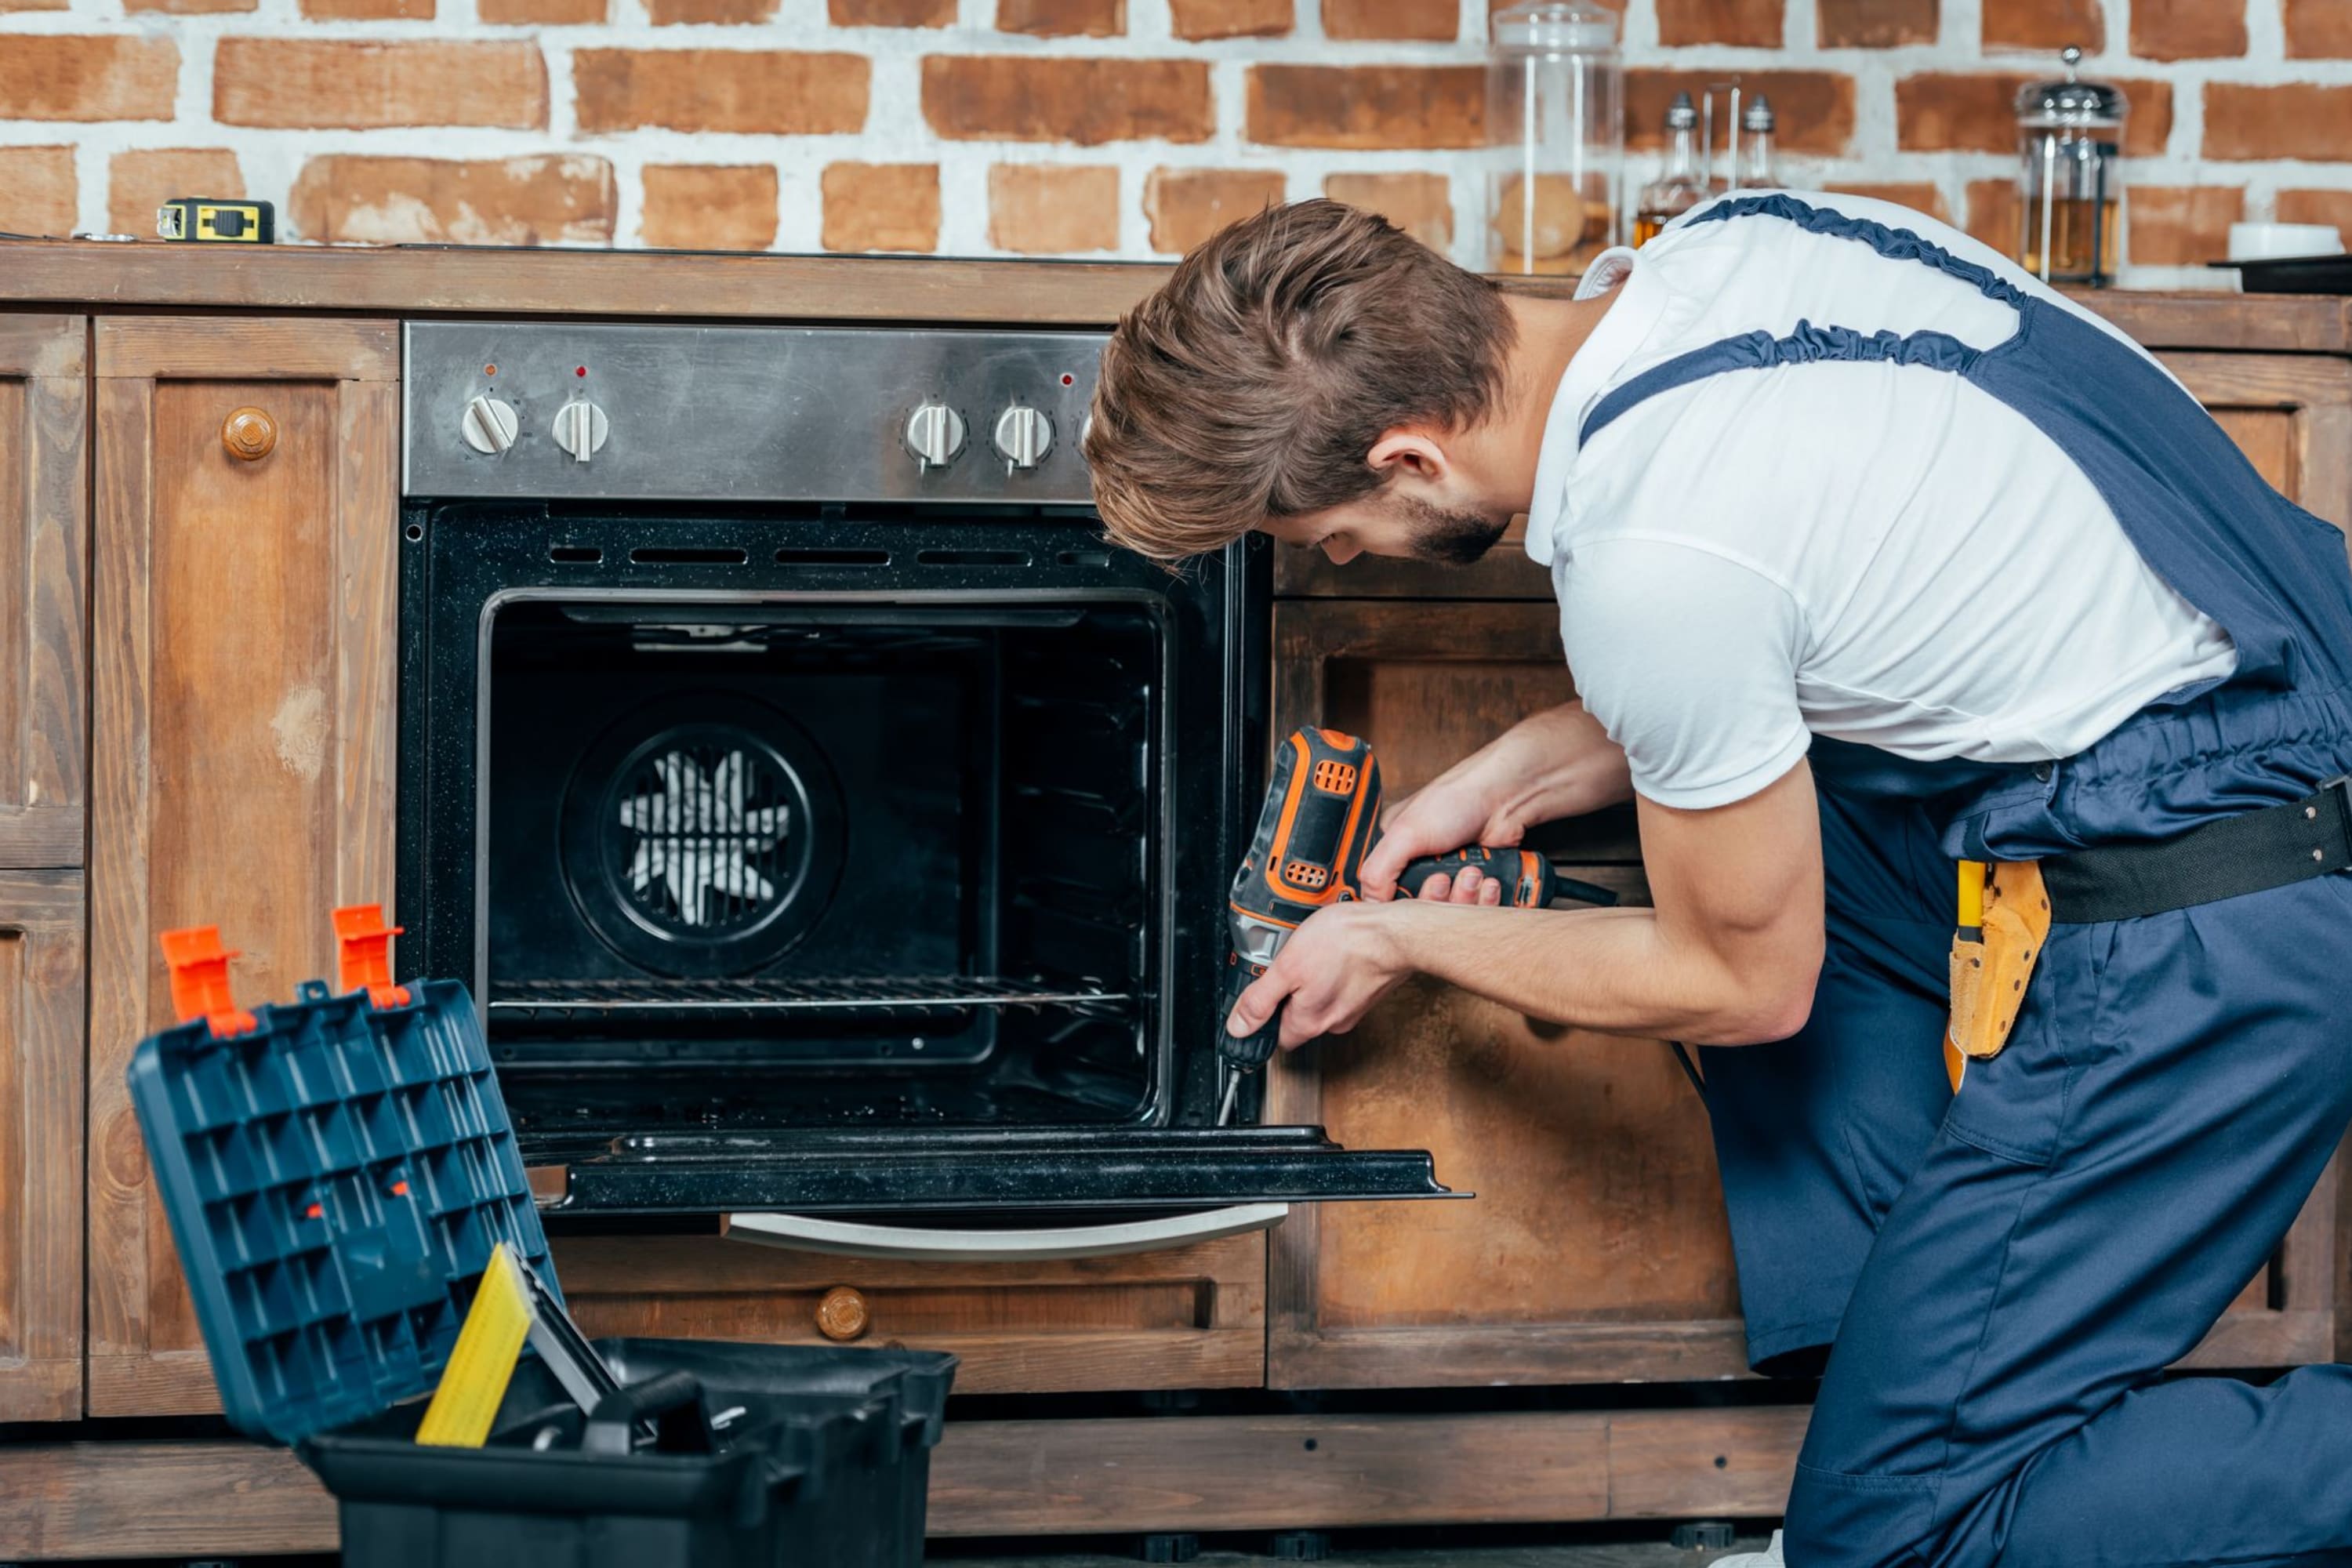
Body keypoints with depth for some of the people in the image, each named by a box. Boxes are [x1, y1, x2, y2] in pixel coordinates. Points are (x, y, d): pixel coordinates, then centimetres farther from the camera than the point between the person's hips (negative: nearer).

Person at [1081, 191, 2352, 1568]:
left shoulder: (1650, 565, -23)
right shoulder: (1712, 245, 2)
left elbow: (1749, 985, -7)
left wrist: (1400, 943, 7)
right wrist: (1516, 775, 22)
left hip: (2205, 930, -9)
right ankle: (1901, 1344, 17)